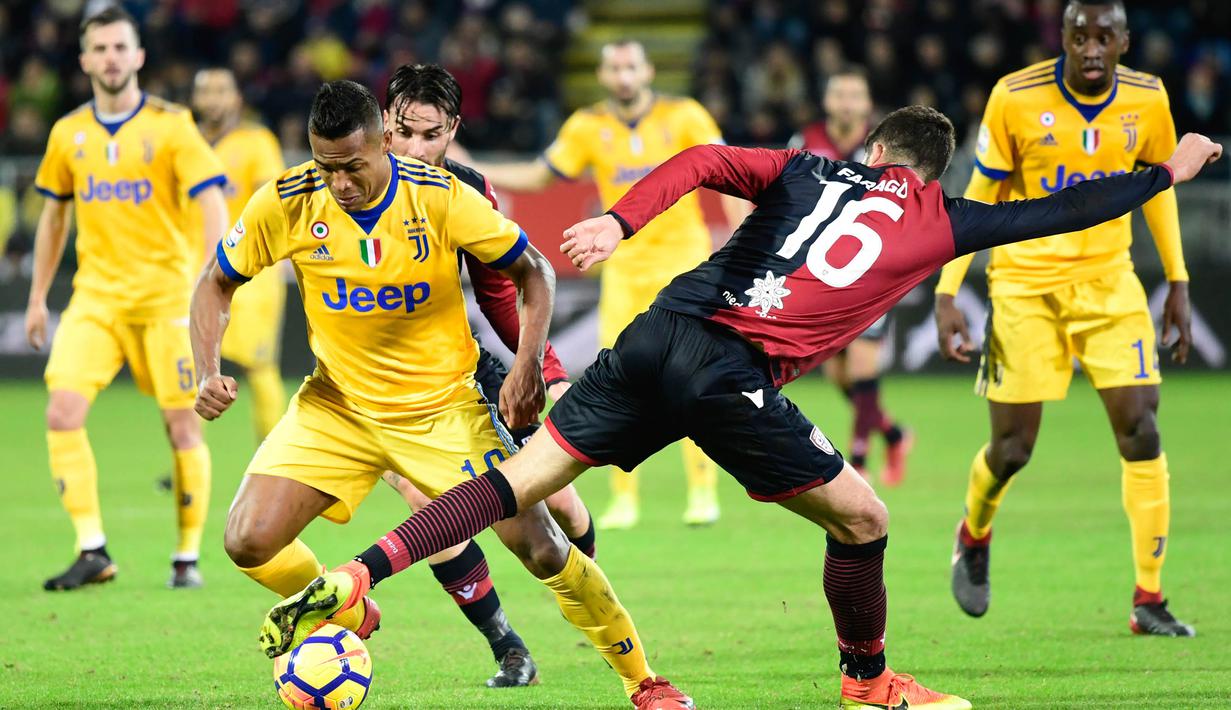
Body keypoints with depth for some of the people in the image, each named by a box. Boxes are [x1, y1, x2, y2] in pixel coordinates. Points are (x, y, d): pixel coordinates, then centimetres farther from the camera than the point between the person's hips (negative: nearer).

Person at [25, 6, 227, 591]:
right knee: (62, 413, -14)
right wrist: (38, 296, 18)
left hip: (165, 294, -3)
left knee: (182, 425, -3)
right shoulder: (68, 134, 8)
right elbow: (54, 214, 20)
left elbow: (211, 202, -9)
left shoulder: (170, 125, -4)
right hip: (95, 295, 3)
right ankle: (92, 551, -10)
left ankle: (188, 557, 11)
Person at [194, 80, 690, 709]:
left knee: (539, 545, -9)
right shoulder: (286, 204, -16)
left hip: (443, 407, -2)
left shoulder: (440, 197, -20)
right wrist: (208, 373, -17)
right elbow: (216, 284, -1)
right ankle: (347, 618, 18)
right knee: (248, 543, -13)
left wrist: (527, 364, -18)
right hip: (337, 405, 2)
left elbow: (532, 270, -5)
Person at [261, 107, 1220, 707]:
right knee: (861, 517, 14)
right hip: (734, 377, -5)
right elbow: (1059, 212, 19)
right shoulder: (936, 223, 12)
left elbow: (705, 161, 4)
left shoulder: (809, 171, 21)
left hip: (662, 334, 5)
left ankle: (357, 576, -7)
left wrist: (620, 222, -6)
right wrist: (1167, 172, 32)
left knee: (523, 477, 5)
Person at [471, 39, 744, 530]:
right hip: (624, 268, 2)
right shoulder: (588, 127, 2)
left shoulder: (685, 116, -4)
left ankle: (703, 492, 4)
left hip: (683, 261, -2)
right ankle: (624, 499, 5)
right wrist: (467, 169, 5)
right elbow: (539, 177, 12)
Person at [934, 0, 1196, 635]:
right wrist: (946, 293, -8)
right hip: (1025, 284, -2)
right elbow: (980, 197, -4)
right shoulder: (1016, 99, -13)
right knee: (1012, 447, -1)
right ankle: (974, 535, 34)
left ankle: (1148, 600, -3)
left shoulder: (1146, 100, -4)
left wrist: (1177, 282, 11)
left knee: (1141, 430, -11)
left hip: (1109, 282, 2)